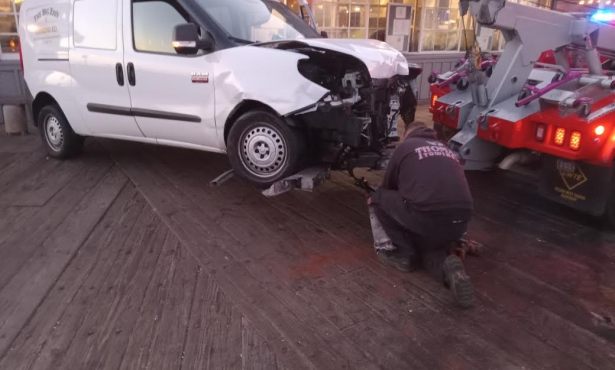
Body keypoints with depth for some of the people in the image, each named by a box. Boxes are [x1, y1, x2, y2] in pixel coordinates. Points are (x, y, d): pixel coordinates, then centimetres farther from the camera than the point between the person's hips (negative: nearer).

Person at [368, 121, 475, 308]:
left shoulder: (405, 146, 15)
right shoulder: (448, 150, 29)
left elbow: (388, 186, 26)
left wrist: (375, 201, 48)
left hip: (427, 218, -5)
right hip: (460, 222, 5)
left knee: (378, 198, 18)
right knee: (429, 243, 34)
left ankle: (403, 253, 15)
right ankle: (445, 263, 1)